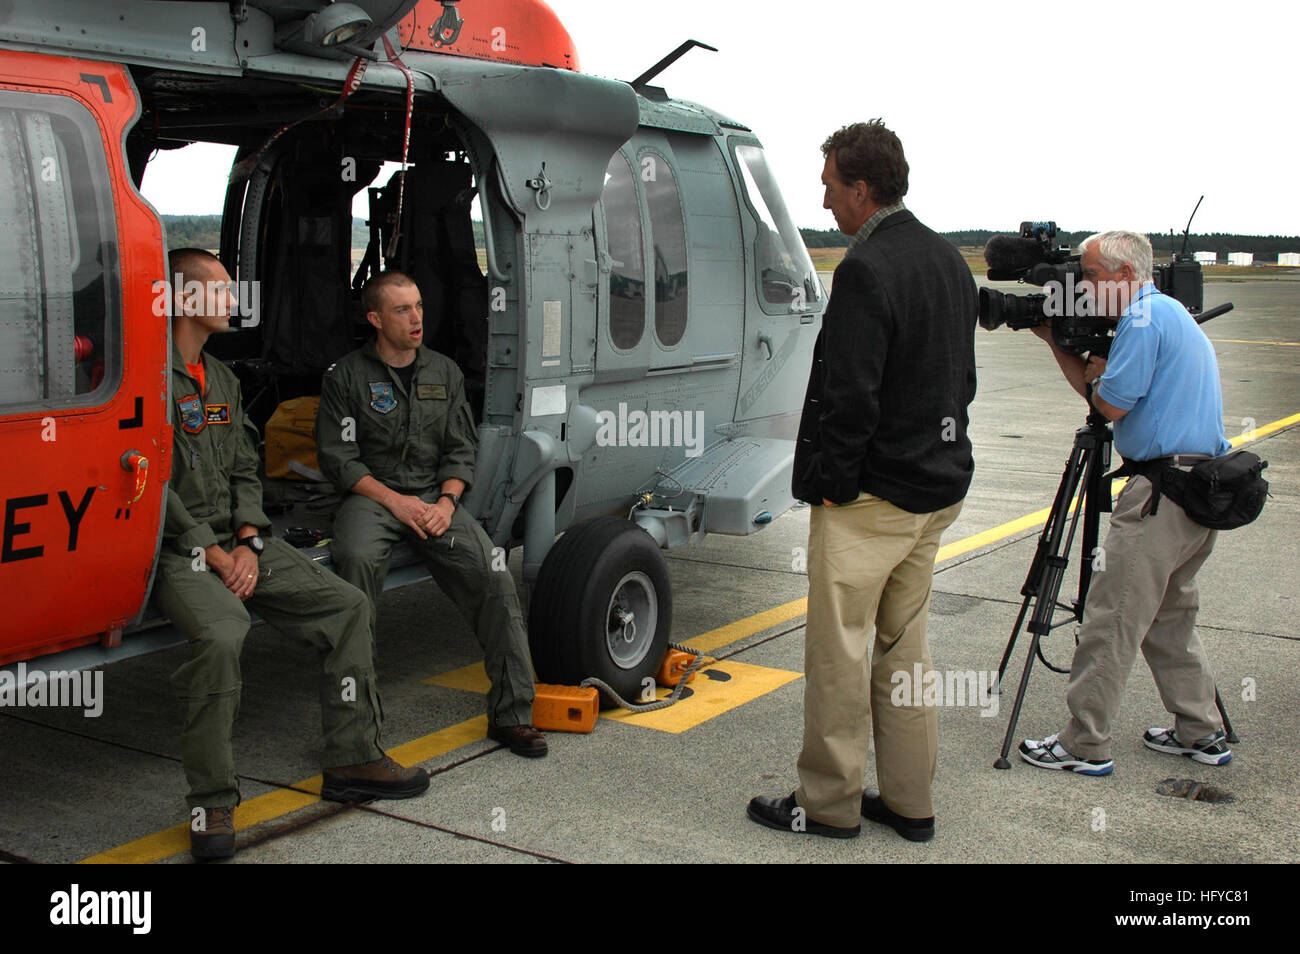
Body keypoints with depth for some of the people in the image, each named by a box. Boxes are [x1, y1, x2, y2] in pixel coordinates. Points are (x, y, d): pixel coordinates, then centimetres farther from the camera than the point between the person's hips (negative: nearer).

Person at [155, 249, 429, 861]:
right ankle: (211, 802, -21)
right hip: (176, 548, -8)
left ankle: (352, 762, 4)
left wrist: (248, 543, -1)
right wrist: (213, 553, -16)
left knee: (346, 605, -2)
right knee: (220, 633, -35)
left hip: (237, 540, 8)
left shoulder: (222, 379, 19)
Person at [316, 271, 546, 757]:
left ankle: (511, 713, -11)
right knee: (357, 557, -37)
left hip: (435, 498, 3)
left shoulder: (445, 372, 15)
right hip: (372, 495, -3)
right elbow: (337, 457, -3)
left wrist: (446, 501, -6)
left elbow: (461, 449, 13)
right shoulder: (346, 376, 3)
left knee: (493, 576, -20)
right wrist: (395, 500, -14)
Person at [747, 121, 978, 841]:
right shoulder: (948, 261, 11)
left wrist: (829, 481, -11)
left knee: (838, 650, 2)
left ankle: (828, 803, 13)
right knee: (904, 645, 16)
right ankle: (909, 802, 23)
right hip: (937, 488, 9)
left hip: (867, 499, -9)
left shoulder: (866, 268, -18)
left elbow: (848, 395, -22)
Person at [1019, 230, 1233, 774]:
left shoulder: (1144, 318, -12)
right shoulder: (1169, 313, 20)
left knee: (1110, 620, -5)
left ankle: (1085, 746, 0)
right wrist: (1056, 342, 17)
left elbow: (1111, 404, -14)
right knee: (1170, 616, 19)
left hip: (1163, 491, -11)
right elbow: (1099, 392, 21)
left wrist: (1099, 373, 6)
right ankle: (1201, 733, 25)